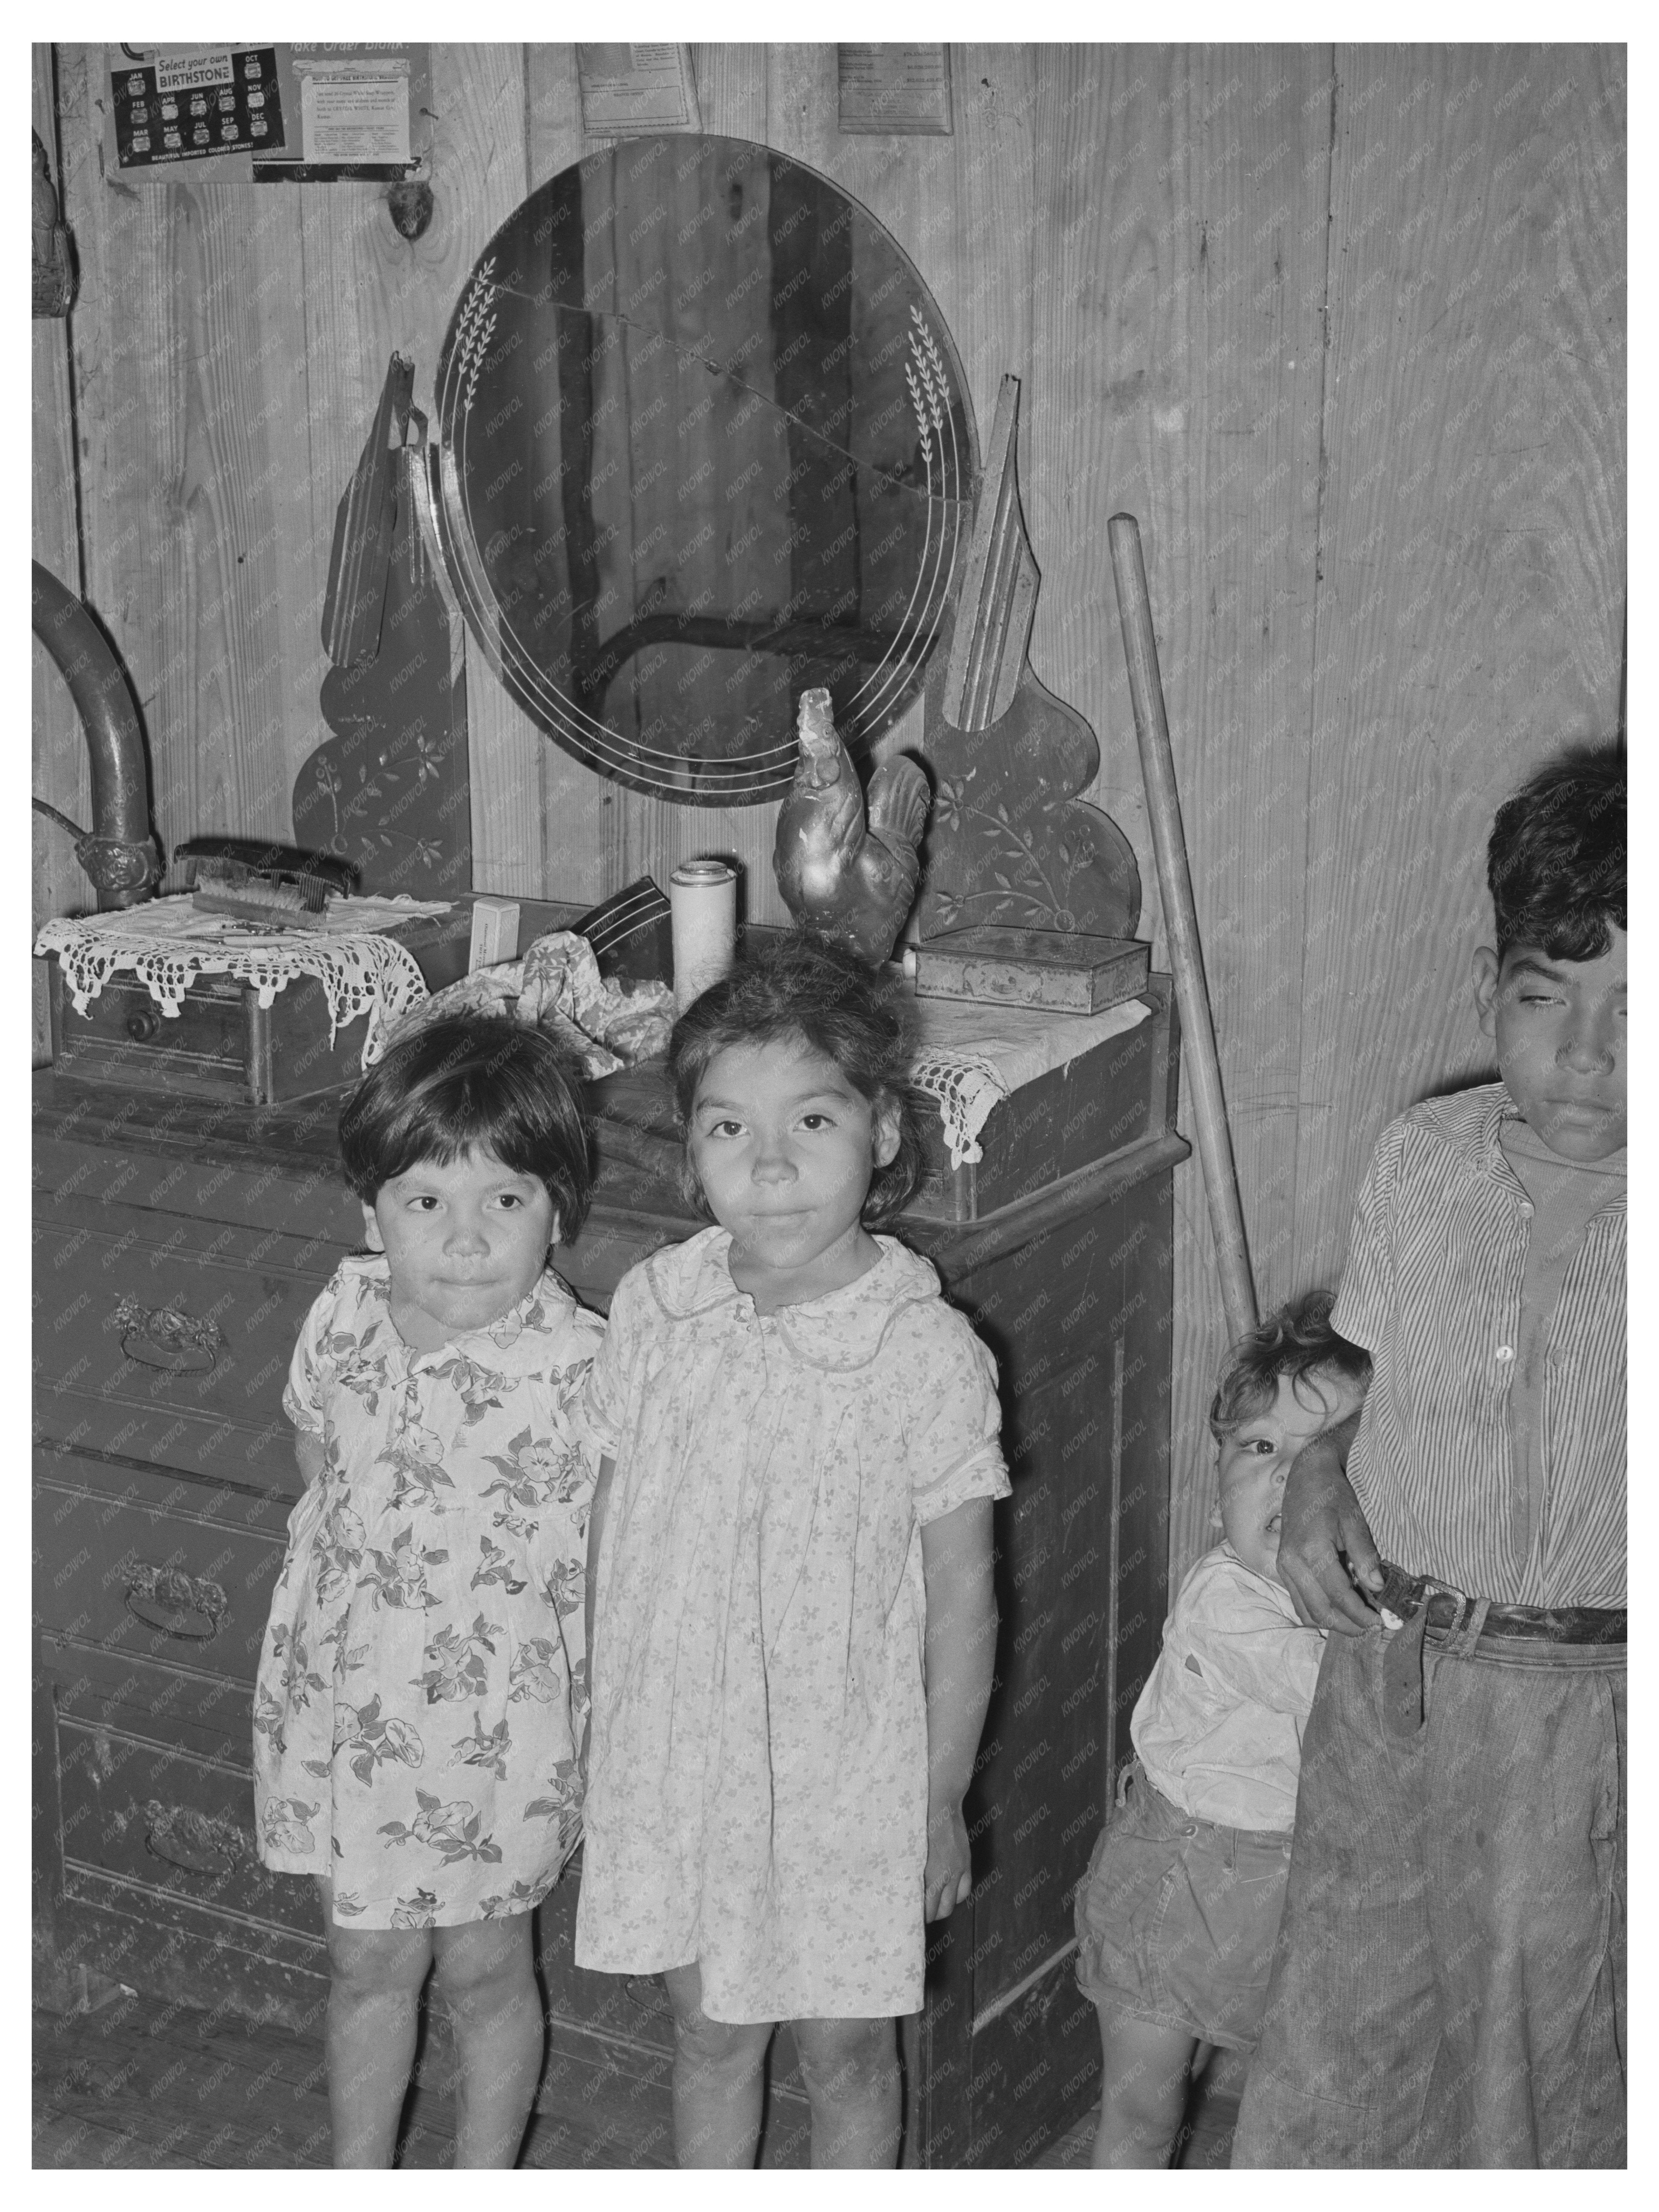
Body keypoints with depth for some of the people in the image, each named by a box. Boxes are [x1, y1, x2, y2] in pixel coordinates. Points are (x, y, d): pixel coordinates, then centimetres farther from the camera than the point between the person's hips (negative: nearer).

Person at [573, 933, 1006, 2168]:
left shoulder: (928, 1355, -18)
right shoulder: (653, 1312, -8)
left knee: (843, 2049, 16)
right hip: (670, 1759, 3)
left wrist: (943, 1801, -5)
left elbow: (961, 1597, -10)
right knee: (710, 2033, 21)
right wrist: (605, 1722, 9)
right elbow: (611, 1524, 5)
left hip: (845, 1775, -3)